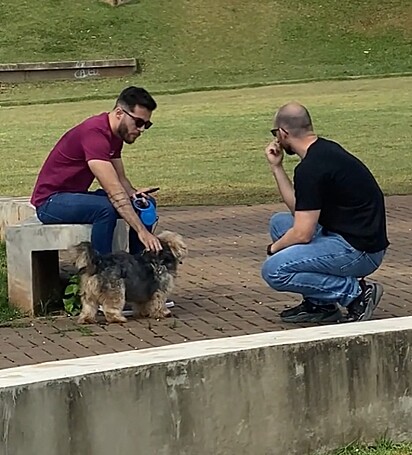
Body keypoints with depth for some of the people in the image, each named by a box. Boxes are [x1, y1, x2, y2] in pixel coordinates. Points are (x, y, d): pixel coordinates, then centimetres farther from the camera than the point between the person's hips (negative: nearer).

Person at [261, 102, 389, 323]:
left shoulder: (311, 167, -19)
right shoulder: (325, 150, 12)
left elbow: (302, 234, -18)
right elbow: (299, 210, 18)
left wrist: (274, 248, 1)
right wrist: (276, 167, 15)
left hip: (359, 250, -10)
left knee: (274, 271, -17)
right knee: (279, 222, 19)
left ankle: (356, 292, -8)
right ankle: (318, 304, 14)